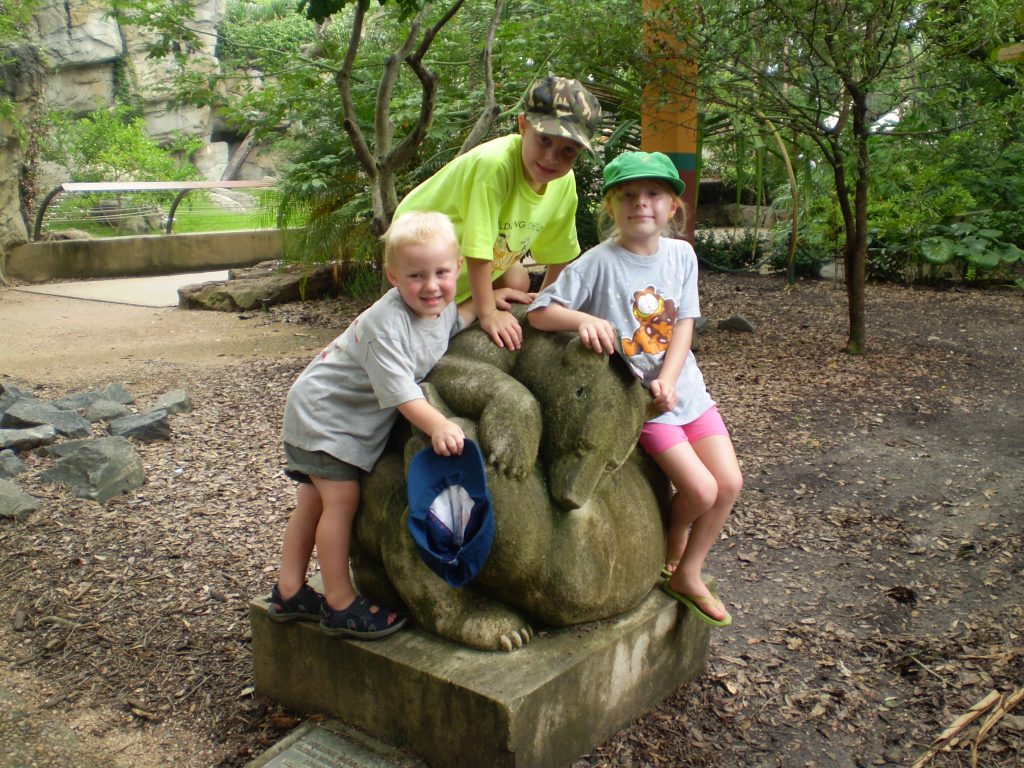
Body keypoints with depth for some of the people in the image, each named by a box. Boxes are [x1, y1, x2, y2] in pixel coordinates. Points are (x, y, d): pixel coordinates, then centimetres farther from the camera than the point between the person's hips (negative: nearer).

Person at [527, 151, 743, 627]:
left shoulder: (681, 254, 3)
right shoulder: (599, 262, -12)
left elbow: (684, 324, 0)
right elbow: (539, 312, -14)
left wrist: (668, 379, -15)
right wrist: (583, 319, -34)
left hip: (685, 388, 5)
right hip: (636, 399, -5)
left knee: (730, 483, -1)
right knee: (701, 491, -13)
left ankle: (687, 575, 20)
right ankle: (676, 527, 25)